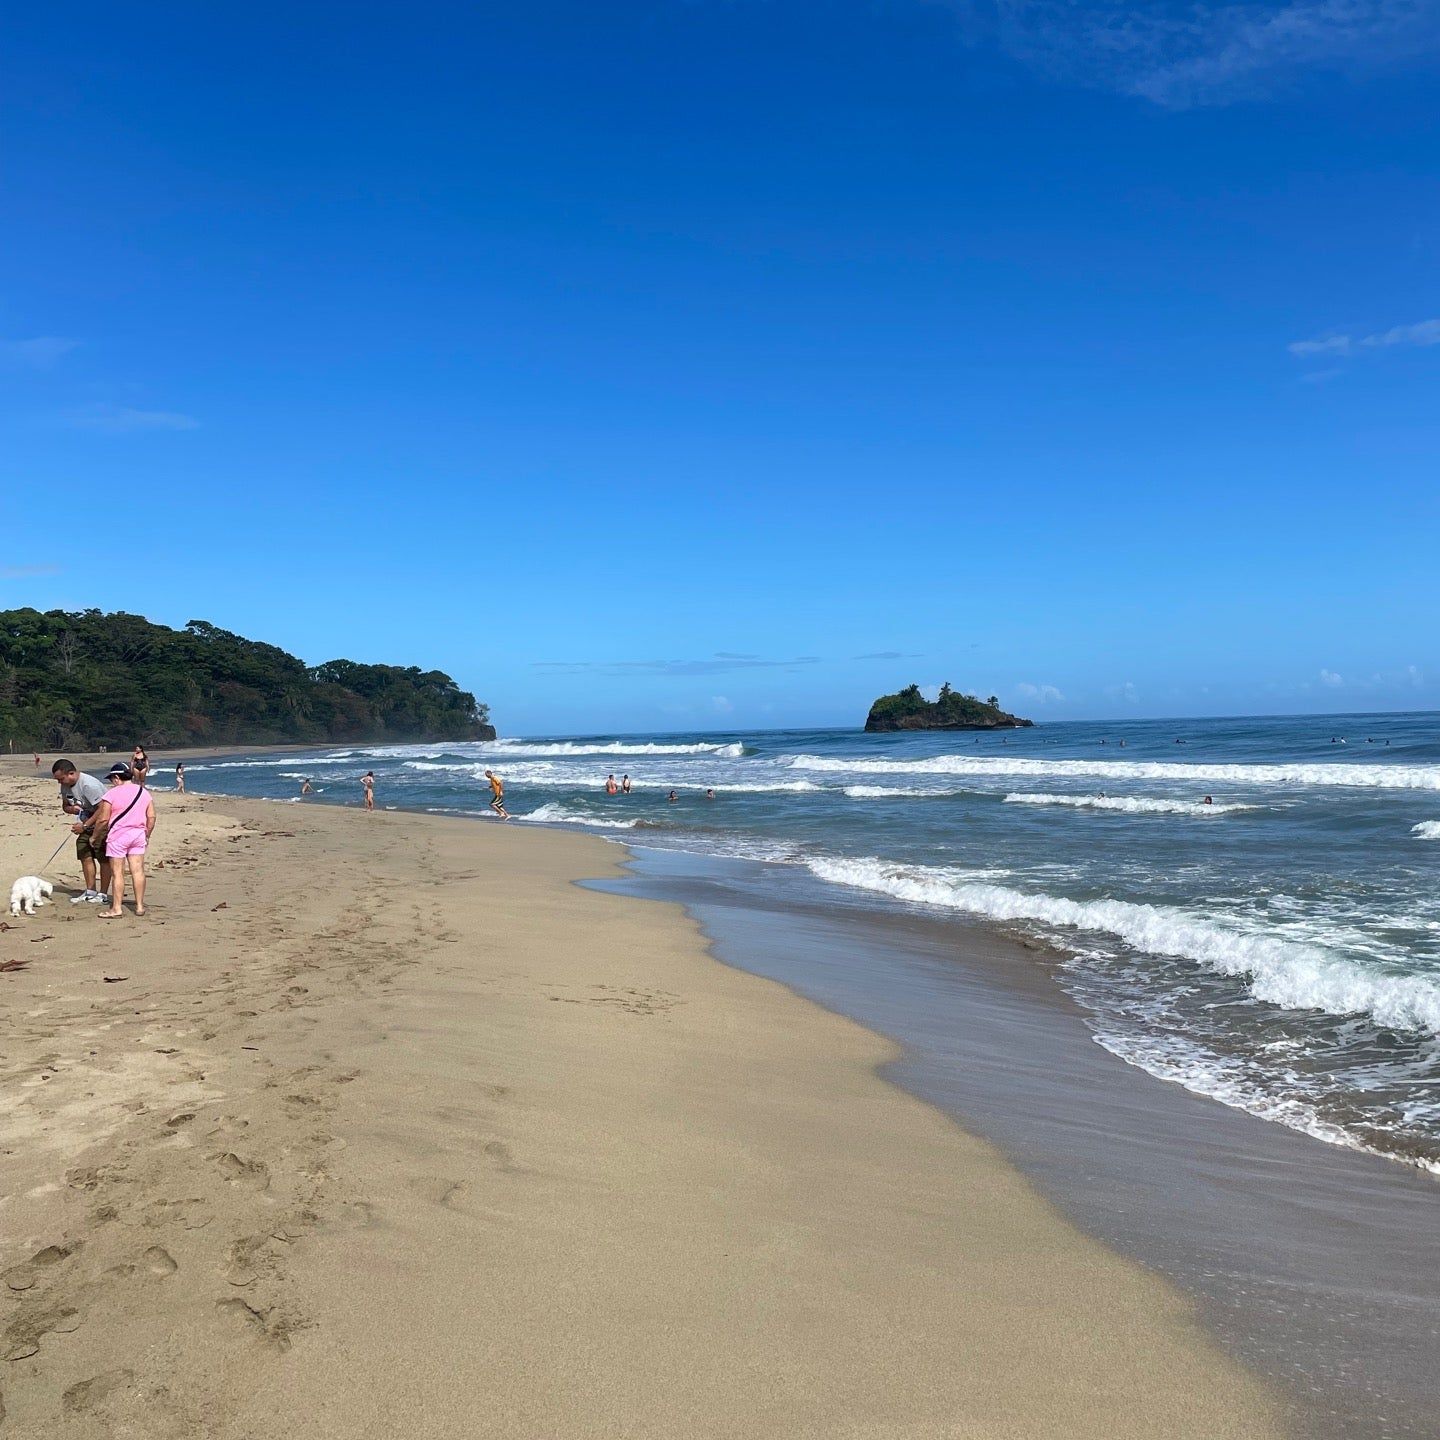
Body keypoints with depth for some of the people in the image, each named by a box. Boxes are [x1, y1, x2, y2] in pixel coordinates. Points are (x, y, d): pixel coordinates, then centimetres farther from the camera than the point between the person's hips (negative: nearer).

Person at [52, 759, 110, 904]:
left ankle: (103, 894, 3)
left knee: (104, 859, -4)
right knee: (86, 857, 7)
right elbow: (65, 805, 13)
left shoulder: (89, 785, -28)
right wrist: (71, 809, -12)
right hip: (86, 826, 9)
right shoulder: (65, 785, 0)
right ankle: (90, 891, 16)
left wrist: (84, 826, -24)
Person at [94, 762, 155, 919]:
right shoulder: (144, 792, 7)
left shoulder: (112, 793, -9)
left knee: (117, 872, 0)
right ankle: (140, 906, 9)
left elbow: (103, 820, -8)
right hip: (138, 835, 5)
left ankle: (116, 909, 2)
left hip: (118, 836, -5)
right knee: (138, 870, 6)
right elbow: (151, 817, 6)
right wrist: (147, 835, 16)